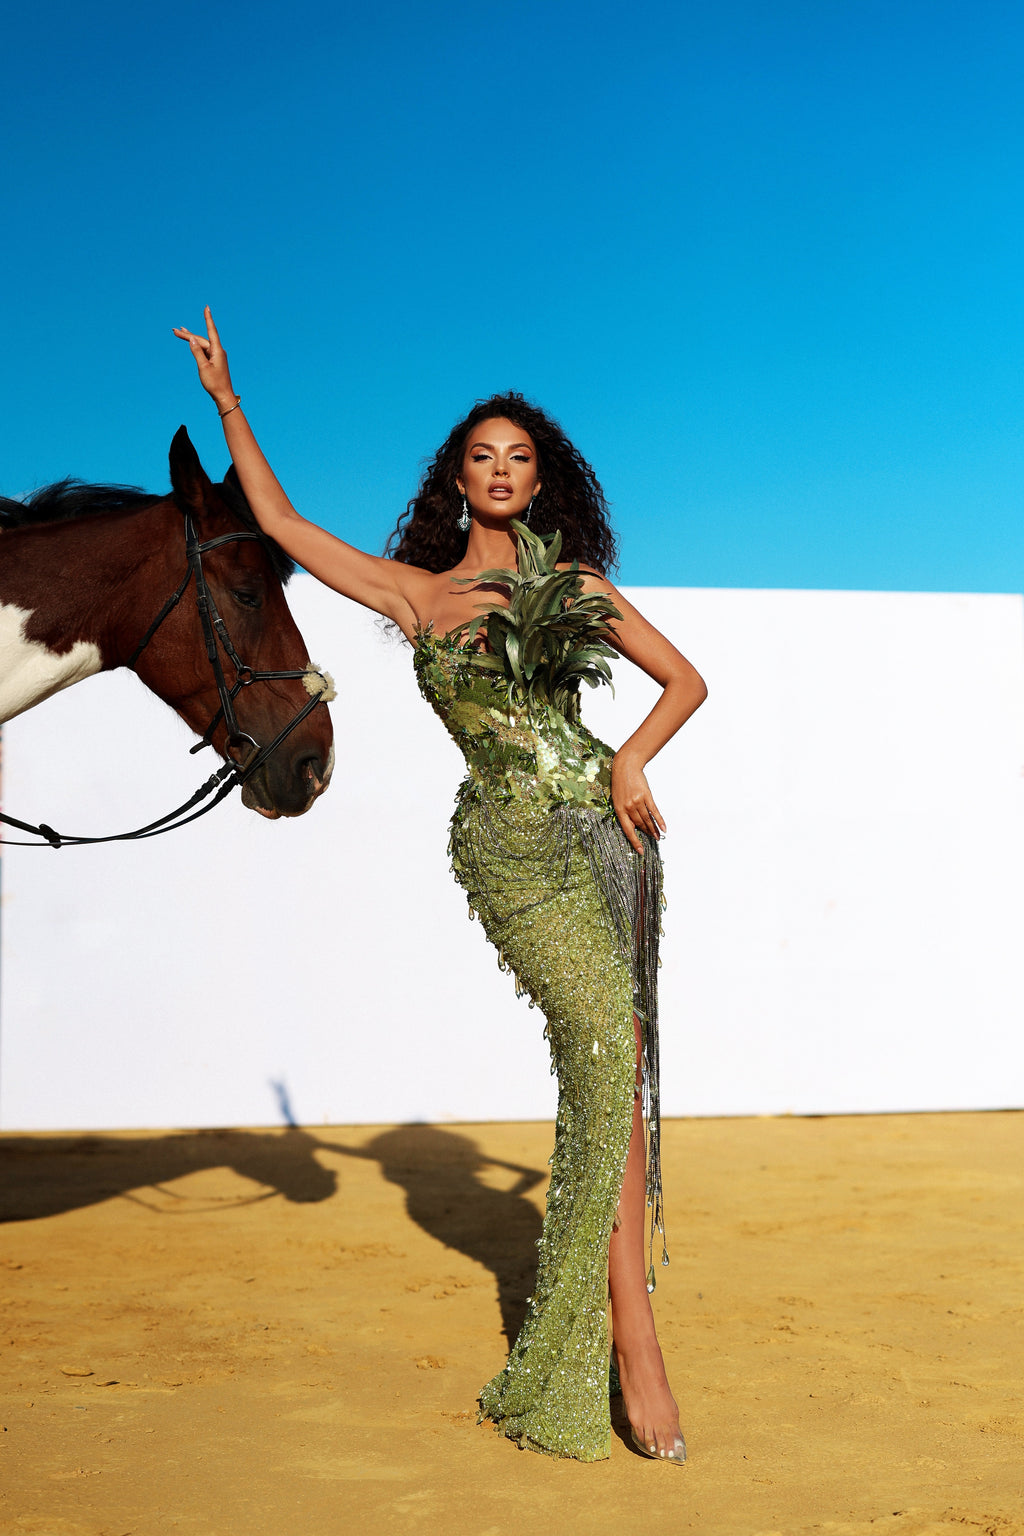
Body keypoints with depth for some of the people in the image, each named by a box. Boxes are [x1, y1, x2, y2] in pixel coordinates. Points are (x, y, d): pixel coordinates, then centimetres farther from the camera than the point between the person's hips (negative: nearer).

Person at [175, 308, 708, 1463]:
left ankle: (582, 1293, 12)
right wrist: (227, 403, 14)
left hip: (607, 826, 3)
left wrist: (632, 759, 0)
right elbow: (282, 524, 14)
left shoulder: (573, 581, 16)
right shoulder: (413, 594, 12)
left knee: (609, 1065, -1)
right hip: (514, 842, -3)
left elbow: (685, 679, 18)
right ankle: (632, 1335, -12)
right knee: (610, 1052, -16)